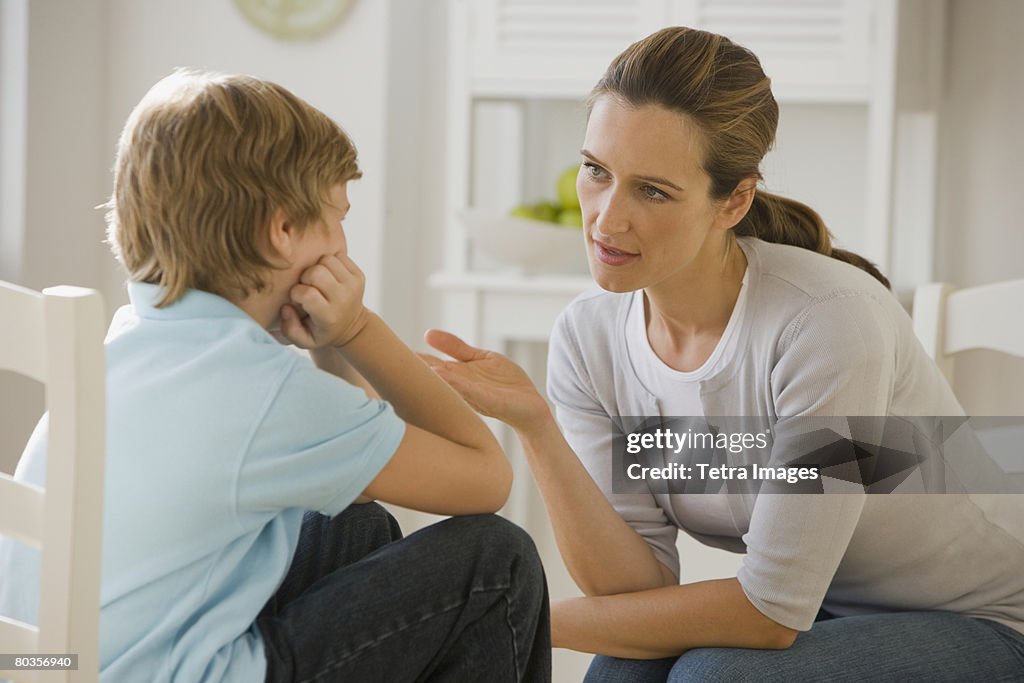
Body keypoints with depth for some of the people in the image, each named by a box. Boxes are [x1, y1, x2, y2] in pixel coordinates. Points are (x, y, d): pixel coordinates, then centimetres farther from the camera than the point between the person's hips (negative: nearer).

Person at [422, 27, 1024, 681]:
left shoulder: (829, 318, -29)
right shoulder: (588, 337, -9)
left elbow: (770, 612, -25)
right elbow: (638, 585, -14)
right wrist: (535, 427, -27)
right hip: (828, 618, 5)